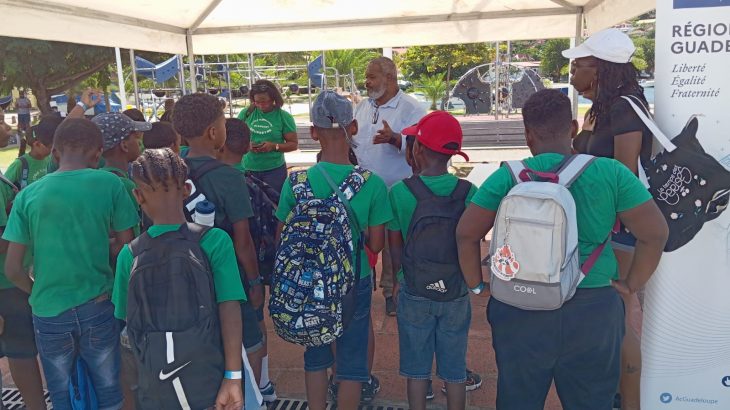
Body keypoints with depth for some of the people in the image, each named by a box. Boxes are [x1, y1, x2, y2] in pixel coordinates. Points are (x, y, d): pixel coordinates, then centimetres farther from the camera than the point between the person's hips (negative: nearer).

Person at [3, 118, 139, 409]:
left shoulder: (28, 195, -6)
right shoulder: (110, 184, -9)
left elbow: (12, 269, -3)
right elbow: (125, 246, -2)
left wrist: (39, 293, 14)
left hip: (49, 312, 1)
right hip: (99, 307, -1)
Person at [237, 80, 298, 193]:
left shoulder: (284, 117, -4)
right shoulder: (245, 114, 2)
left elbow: (294, 144, -2)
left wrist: (274, 146, -18)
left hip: (274, 169, -2)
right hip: (248, 168, 2)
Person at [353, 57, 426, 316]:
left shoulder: (411, 109, -10)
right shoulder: (362, 107, 10)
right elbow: (351, 140, 16)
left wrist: (395, 139, -33)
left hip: (394, 193, -5)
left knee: (392, 244, 7)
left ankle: (391, 292, 24)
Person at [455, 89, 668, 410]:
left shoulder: (508, 177, -5)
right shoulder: (611, 173, -4)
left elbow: (466, 234, -6)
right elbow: (655, 233, -3)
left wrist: (476, 285, 5)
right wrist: (632, 285, 7)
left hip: (520, 310, 0)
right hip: (593, 311, 1)